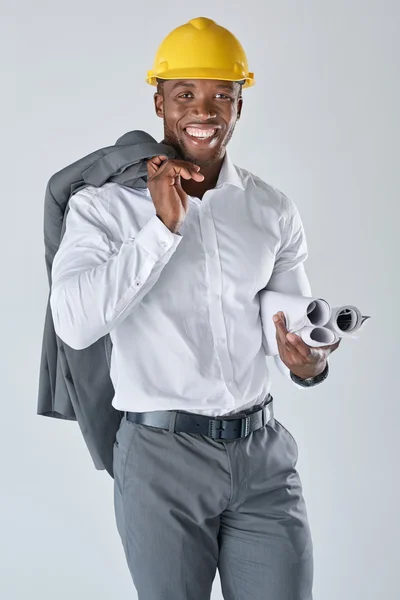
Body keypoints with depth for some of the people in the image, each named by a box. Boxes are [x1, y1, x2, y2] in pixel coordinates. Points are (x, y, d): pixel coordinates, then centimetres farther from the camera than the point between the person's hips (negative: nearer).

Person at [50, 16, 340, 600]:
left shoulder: (274, 209, 5)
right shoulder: (105, 204, -5)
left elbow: (296, 318, 11)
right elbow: (76, 322, -19)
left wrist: (309, 363, -12)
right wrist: (163, 226, -20)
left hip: (263, 449, 3)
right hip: (162, 455, -3)